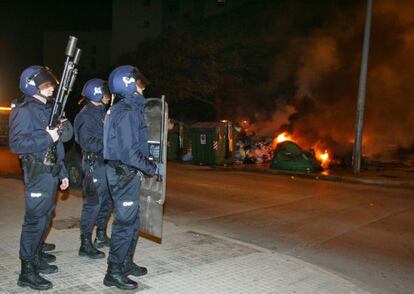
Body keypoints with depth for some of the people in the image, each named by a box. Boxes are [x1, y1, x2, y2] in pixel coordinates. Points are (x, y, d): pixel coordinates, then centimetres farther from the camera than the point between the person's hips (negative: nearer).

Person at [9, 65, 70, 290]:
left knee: (45, 218, 15)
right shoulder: (24, 111, -9)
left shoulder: (48, 109, 18)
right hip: (38, 173, -9)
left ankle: (36, 258, 29)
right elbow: (16, 144, -20)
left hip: (51, 172, 9)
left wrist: (62, 172, 20)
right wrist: (47, 138, -20)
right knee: (35, 220, -6)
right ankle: (27, 272, 1)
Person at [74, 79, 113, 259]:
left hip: (106, 162, 9)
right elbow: (88, 144, -20)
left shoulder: (103, 112, 13)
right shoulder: (85, 116, -13)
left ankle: (101, 236, 30)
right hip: (94, 164, -9)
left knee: (106, 201, 16)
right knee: (93, 203, -7)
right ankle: (85, 244, 1)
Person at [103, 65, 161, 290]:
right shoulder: (127, 112, -18)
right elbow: (130, 152, -24)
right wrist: (153, 168, -13)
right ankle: (114, 272, 7)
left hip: (124, 172, 10)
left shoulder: (123, 109, 14)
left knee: (131, 221, 18)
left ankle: (126, 264, 30)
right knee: (125, 223, -3)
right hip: (125, 174, -10)